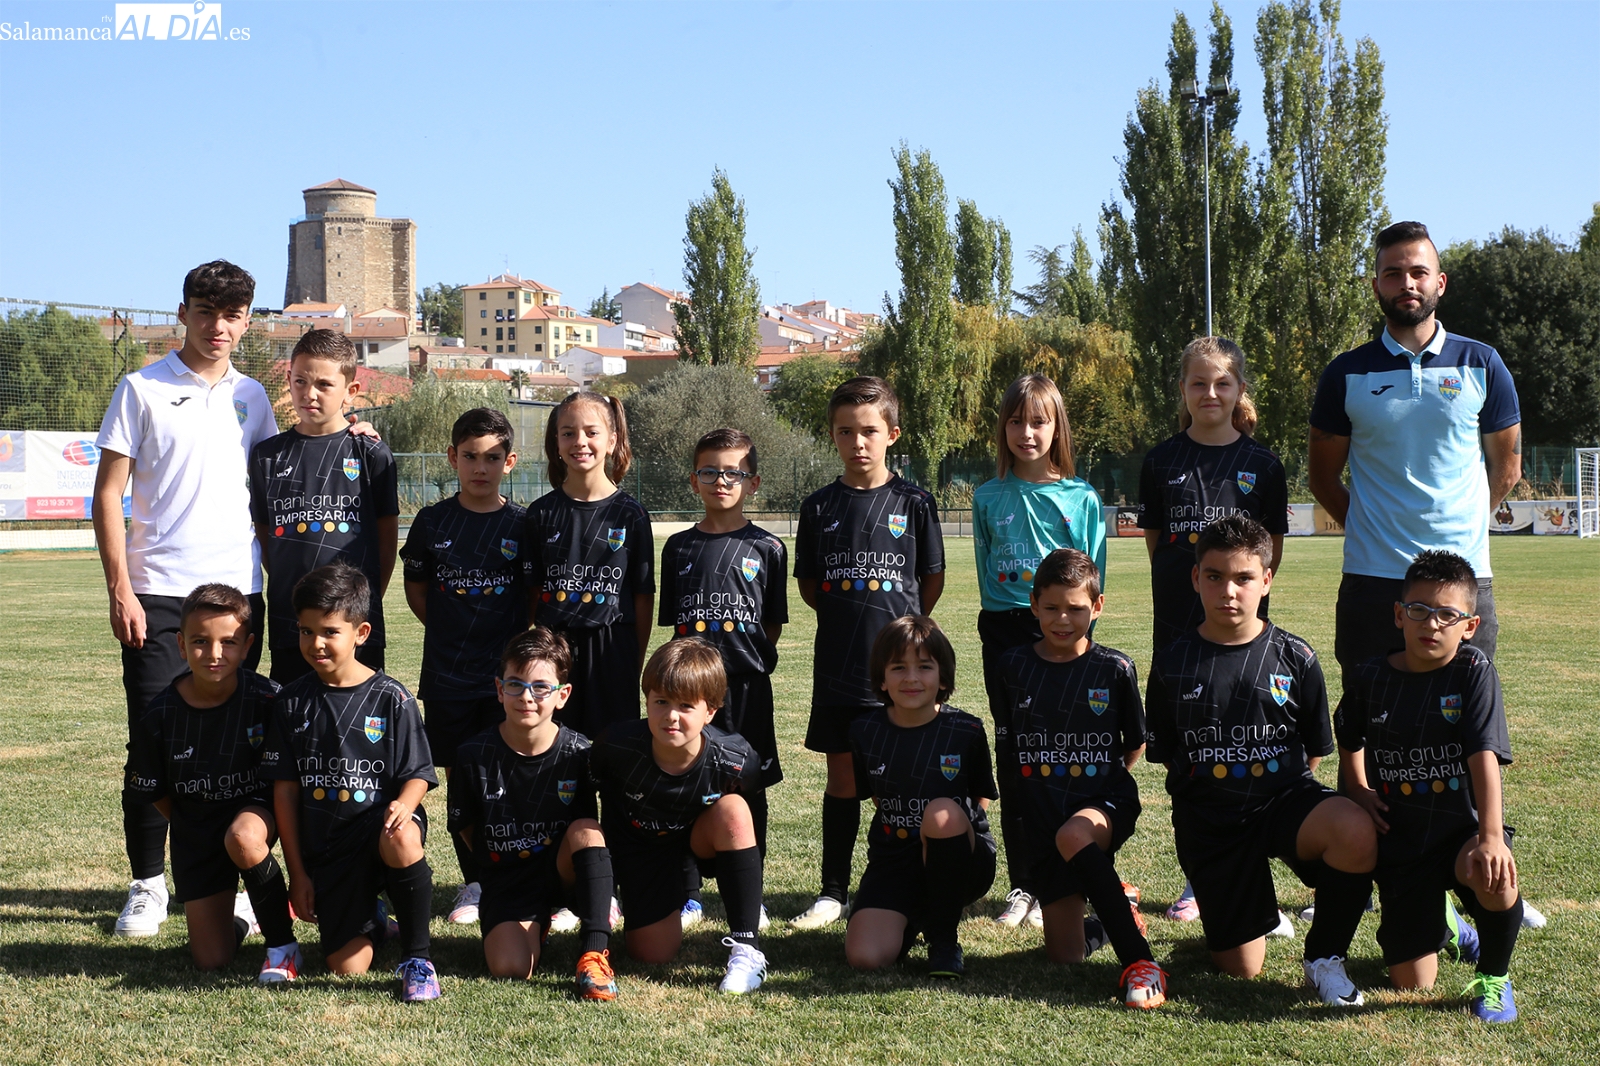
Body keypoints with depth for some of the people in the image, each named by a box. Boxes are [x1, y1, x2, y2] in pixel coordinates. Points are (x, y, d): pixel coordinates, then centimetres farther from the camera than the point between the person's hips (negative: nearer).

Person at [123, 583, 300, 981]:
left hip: (258, 806, -2)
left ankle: (283, 944, -15)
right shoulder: (160, 716, -13)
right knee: (211, 960, -3)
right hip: (196, 827, 2)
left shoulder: (266, 700, -17)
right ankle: (239, 913, 35)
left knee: (242, 839, -39)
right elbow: (154, 792, 4)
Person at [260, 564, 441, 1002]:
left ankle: (416, 958, -21)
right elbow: (285, 789, 7)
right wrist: (297, 873, 4)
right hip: (324, 850, 2)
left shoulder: (391, 698, -2)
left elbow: (417, 774, -1)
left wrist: (404, 805, -26)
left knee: (402, 839, -40)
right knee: (347, 967, -9)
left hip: (378, 823, -2)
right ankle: (368, 920, 29)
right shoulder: (292, 703, 5)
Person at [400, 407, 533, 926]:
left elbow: (537, 596, 5)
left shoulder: (520, 524, 0)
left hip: (506, 674, -1)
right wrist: (451, 631, 4)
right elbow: (415, 588, 12)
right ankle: (473, 883, 16)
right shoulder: (432, 521, 3)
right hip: (447, 675, 2)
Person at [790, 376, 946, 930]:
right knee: (842, 776, 9)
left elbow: (933, 579, 6)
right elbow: (808, 584, 11)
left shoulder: (913, 503, -1)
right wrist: (848, 617, 4)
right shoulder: (820, 506, 4)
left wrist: (902, 624, 4)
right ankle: (833, 891, 18)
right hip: (838, 662, 2)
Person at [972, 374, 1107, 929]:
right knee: (1012, 759, 5)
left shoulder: (1081, 498, 2)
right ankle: (1022, 885, 13)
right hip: (1004, 634, 2)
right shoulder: (988, 498, 7)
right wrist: (1000, 619, 8)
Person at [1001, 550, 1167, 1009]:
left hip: (1106, 802, -3)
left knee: (1073, 836, -41)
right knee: (1064, 955, -1)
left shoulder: (1115, 669, -4)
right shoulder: (1014, 666, 2)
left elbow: (1135, 744, 9)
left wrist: (1101, 777, 4)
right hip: (1043, 812, 3)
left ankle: (1140, 961, -34)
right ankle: (1115, 918, 35)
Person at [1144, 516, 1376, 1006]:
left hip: (1282, 795, 0)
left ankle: (1324, 956, -10)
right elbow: (1165, 752, 9)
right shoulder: (1172, 664, -1)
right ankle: (1257, 914, 38)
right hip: (1208, 818, 1)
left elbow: (1314, 750, 7)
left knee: (1357, 834, -35)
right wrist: (1209, 787, 4)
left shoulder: (1294, 658, -2)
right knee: (1240, 967, 0)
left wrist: (1282, 795, 4)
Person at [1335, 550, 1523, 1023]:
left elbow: (1484, 757, -23)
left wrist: (1491, 836, -34)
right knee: (1411, 983, 0)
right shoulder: (1374, 676, -1)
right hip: (1400, 841, 3)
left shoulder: (1474, 673, -11)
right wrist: (1359, 791, 4)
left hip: (1462, 828, -3)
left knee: (1492, 873, -40)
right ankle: (1443, 924, 39)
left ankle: (1494, 976, -8)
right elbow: (1350, 739, 20)